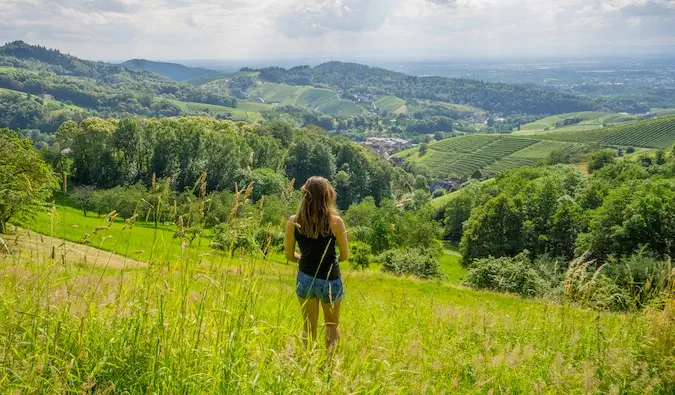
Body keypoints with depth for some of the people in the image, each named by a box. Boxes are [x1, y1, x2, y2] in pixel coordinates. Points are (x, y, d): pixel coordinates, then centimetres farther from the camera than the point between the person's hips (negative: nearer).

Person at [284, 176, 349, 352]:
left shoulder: (293, 222, -9)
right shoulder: (335, 222, -16)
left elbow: (290, 255, 0)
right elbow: (345, 256, -7)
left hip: (305, 278, 2)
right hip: (330, 280, -2)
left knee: (309, 326, 20)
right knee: (332, 325, 21)